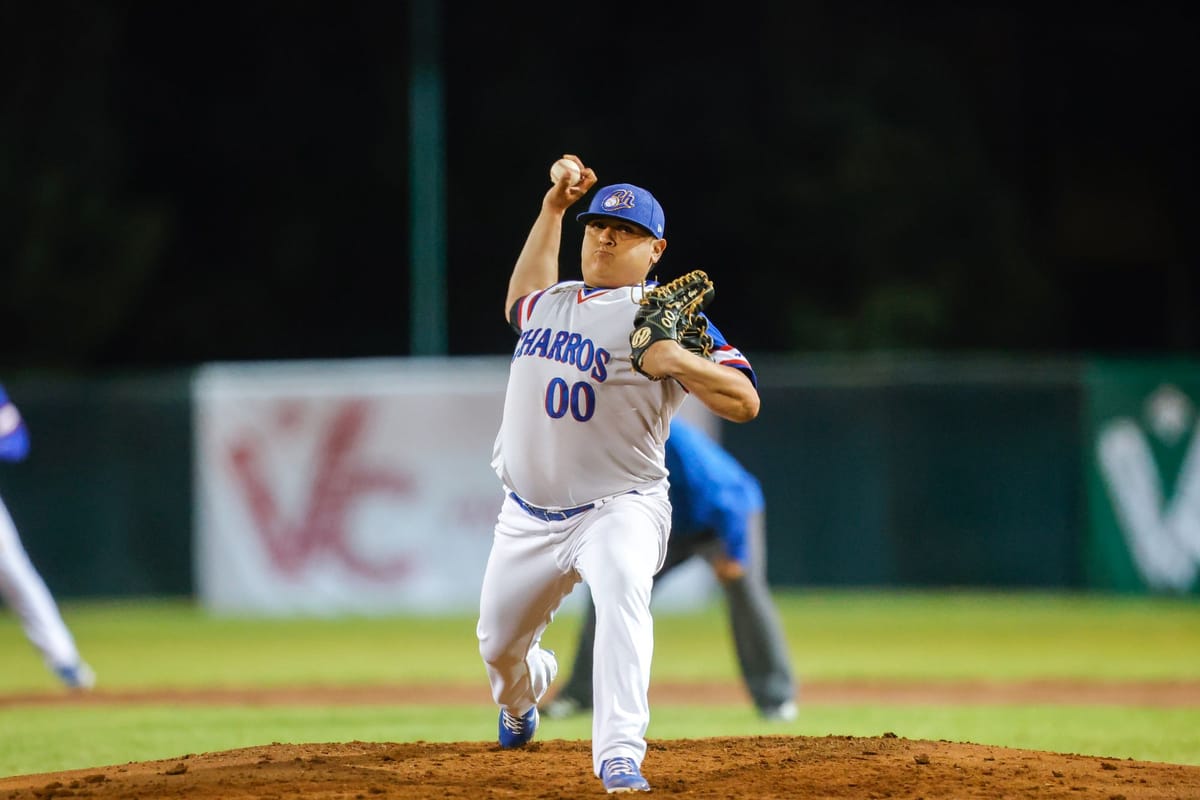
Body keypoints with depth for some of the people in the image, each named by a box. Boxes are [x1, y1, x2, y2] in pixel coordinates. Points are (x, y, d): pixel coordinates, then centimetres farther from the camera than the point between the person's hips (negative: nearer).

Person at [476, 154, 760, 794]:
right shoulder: (552, 302, 11)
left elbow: (745, 402, -16)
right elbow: (521, 303, 38)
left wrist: (679, 362, -33)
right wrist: (552, 209, 29)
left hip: (618, 508, -6)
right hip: (529, 516, 6)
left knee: (621, 592, -36)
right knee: (498, 643, 17)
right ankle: (524, 695, 54)